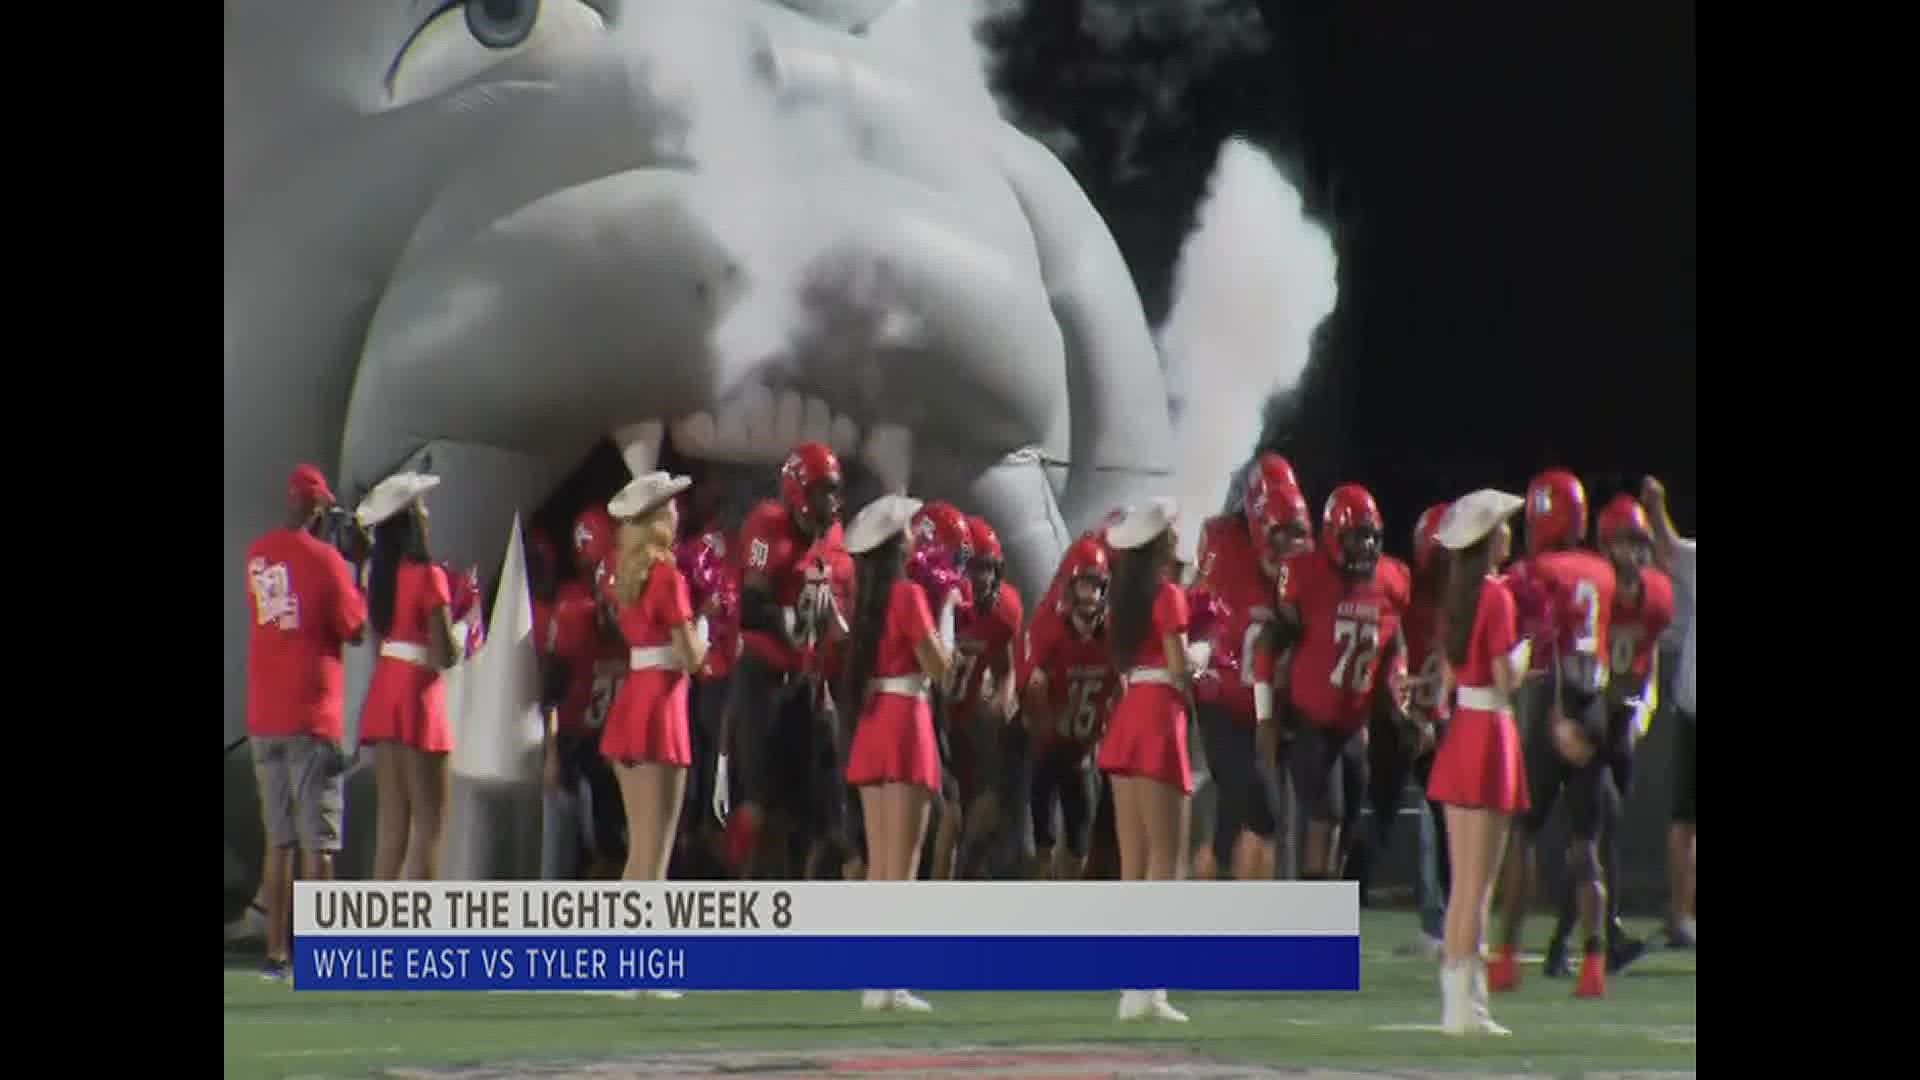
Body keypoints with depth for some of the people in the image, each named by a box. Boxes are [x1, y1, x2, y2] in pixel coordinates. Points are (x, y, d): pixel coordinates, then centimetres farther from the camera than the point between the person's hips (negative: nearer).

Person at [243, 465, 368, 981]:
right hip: (313, 718, -5)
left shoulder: (256, 556, 8)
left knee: (278, 841, 9)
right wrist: (362, 573, 7)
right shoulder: (325, 559, -9)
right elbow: (356, 630, -4)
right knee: (318, 841, -4)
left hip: (263, 719, 5)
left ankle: (277, 953, 7)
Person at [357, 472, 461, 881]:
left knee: (392, 819, 9)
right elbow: (446, 655, -14)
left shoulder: (380, 576, 10)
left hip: (383, 695, 7)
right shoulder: (428, 577, -12)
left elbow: (377, 638, 12)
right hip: (418, 698, -7)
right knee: (428, 821, -4)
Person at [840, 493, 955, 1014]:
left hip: (871, 726, 8)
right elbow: (938, 668, -11)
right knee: (902, 862, -6)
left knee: (878, 864, 10)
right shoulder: (909, 594, -12)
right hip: (905, 723, -7)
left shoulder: (868, 596, 10)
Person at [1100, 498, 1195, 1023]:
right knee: (1166, 856, -6)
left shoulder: (1126, 595, 14)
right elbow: (1179, 668, -13)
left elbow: (1120, 660, 12)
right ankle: (1147, 986, -13)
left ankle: (1132, 986, 9)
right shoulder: (1168, 594, -9)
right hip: (1159, 718, -7)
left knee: (1133, 862, 9)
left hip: (1125, 720, 7)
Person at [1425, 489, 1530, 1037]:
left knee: (1462, 880, 11)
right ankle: (1466, 1007, -4)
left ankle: (1456, 1000, 14)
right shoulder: (1497, 596, -14)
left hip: (1459, 729, 8)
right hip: (1490, 731, -8)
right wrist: (1525, 649, 0)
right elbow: (1507, 680, -14)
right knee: (1480, 880, -5)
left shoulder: (1458, 593, 10)